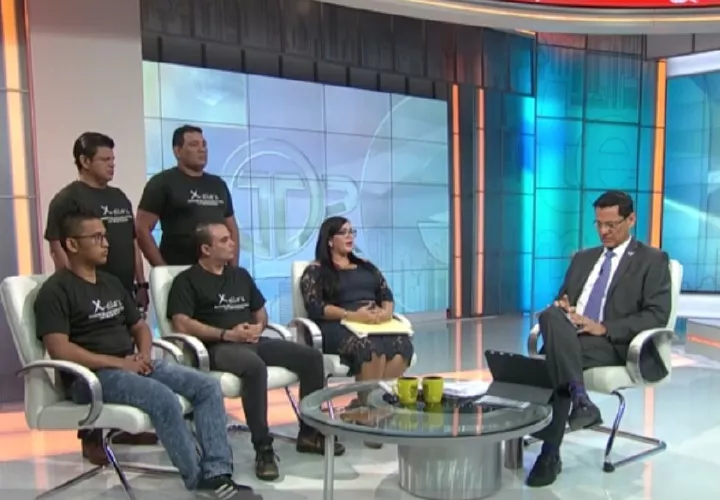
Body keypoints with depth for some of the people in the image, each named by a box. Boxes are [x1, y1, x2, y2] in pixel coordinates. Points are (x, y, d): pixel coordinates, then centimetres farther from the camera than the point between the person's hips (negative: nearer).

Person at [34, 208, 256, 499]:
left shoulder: (111, 283, 18)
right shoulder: (56, 290, -5)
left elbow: (140, 326, 23)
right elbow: (59, 350, -16)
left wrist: (144, 355, 1)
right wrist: (118, 362, -17)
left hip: (134, 366, 8)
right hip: (92, 375, -7)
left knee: (208, 387, -11)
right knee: (164, 399, -33)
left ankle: (217, 475, -17)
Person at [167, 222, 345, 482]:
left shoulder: (240, 275, 22)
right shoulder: (187, 280, 1)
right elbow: (182, 324, -12)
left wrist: (258, 327, 3)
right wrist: (227, 334, -16)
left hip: (254, 341, 7)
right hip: (218, 347, -7)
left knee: (311, 357, -10)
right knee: (255, 366, -40)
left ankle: (309, 433, 3)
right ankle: (263, 448, -27)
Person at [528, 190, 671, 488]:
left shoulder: (652, 260, 8)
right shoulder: (583, 258, 24)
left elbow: (657, 316, -3)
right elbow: (562, 299, 23)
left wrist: (604, 328, -15)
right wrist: (560, 308, -4)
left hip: (612, 344, -4)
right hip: (568, 337, 5)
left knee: (554, 361, -32)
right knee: (551, 316, -31)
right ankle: (579, 398, -35)